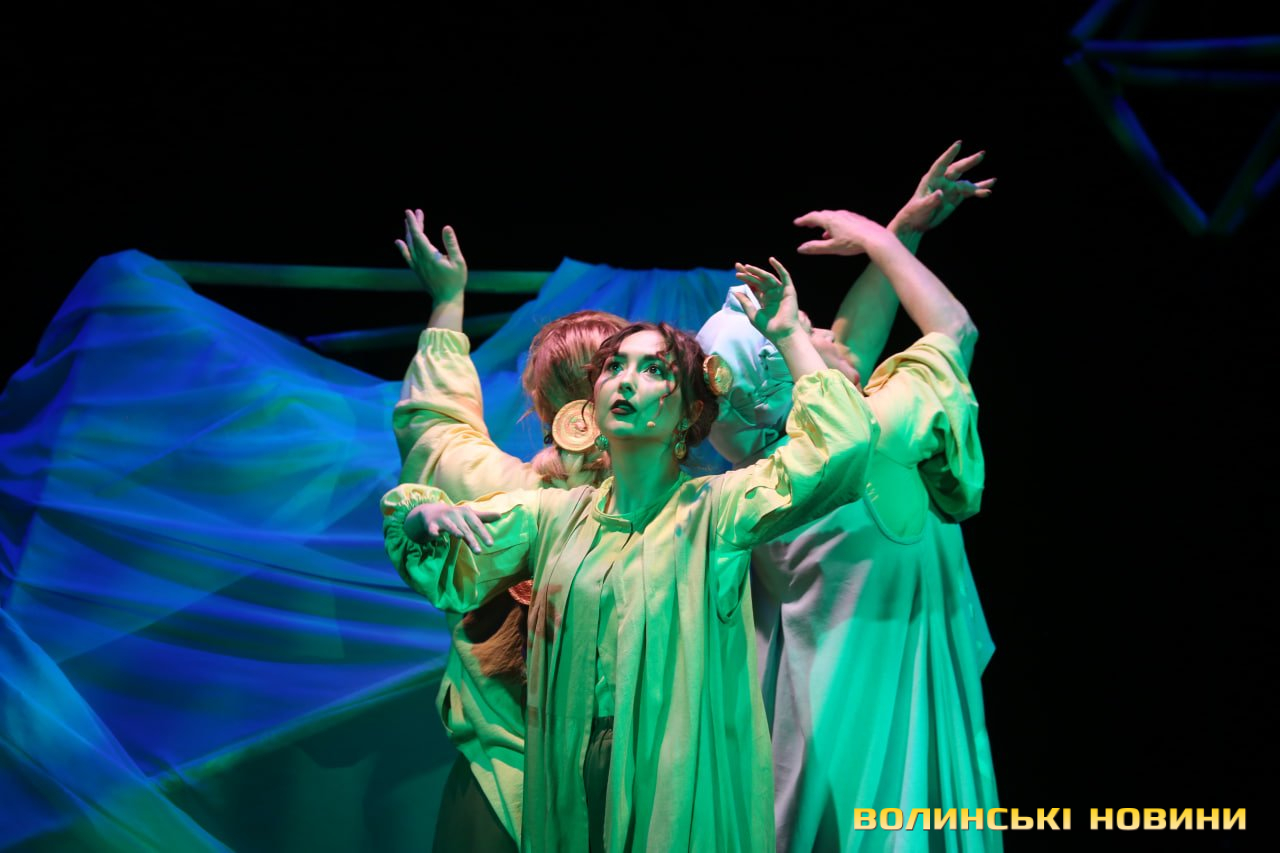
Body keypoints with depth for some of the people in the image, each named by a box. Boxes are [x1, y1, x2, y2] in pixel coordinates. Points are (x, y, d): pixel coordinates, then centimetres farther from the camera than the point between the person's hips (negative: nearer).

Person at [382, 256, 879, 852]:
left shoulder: (714, 510, -7)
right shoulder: (554, 514, 6)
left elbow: (842, 445, -19)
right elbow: (447, 578, 7)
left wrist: (788, 334, -12)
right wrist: (426, 516, -14)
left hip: (682, 790, -3)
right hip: (567, 789, 4)